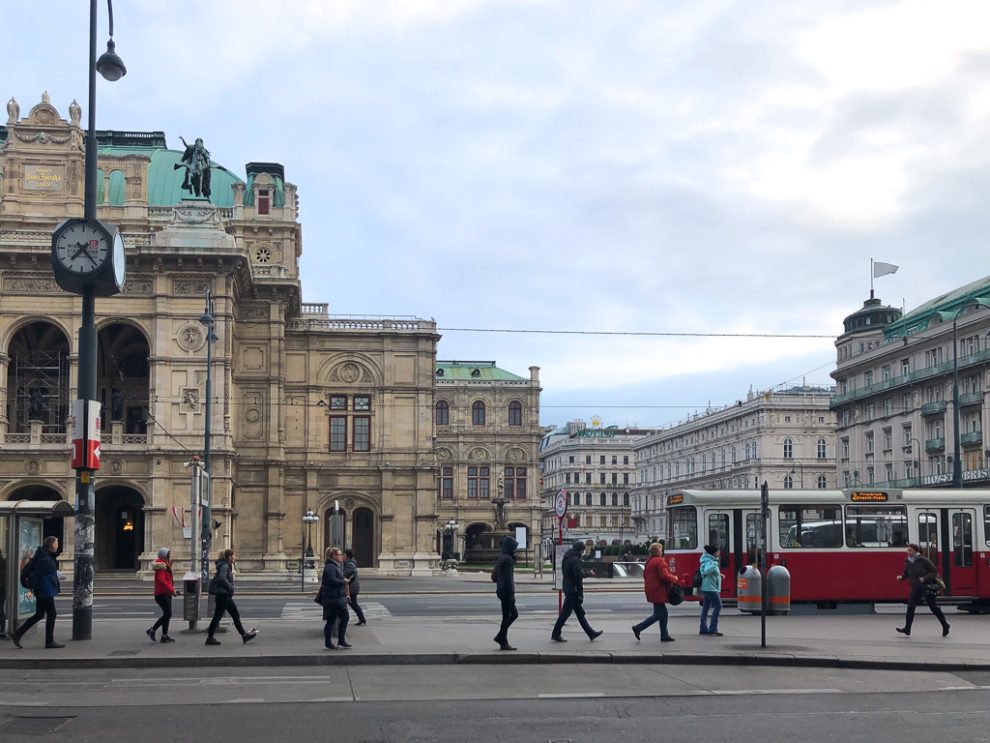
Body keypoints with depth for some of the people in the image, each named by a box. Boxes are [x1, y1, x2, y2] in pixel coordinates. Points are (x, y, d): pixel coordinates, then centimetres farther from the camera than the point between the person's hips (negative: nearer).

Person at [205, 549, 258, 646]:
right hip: (222, 594, -10)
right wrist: (230, 588, -21)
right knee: (218, 616, -3)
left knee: (236, 615, 10)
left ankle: (244, 635, 12)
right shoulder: (224, 566, -14)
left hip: (225, 595, 10)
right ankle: (210, 638, 5)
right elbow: (222, 578, -27)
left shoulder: (228, 565, 16)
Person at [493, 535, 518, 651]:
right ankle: (503, 643, 3)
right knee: (506, 616, -2)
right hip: (506, 591, -10)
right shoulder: (508, 559, -15)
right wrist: (512, 594, -18)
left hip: (500, 590, 10)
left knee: (514, 614, 16)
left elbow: (494, 577, 18)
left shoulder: (500, 558, 14)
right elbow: (508, 578, -19)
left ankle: (500, 637, 15)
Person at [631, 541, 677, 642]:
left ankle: (664, 635, 15)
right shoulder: (659, 561, -16)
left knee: (663, 613, 14)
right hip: (658, 591, -10)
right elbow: (665, 576, -22)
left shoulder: (649, 562, 13)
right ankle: (638, 628, -4)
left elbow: (645, 575, 20)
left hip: (651, 590, 10)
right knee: (658, 614, -3)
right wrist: (674, 578, -6)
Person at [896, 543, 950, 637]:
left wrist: (925, 578, -27)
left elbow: (934, 572, -14)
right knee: (910, 607, -7)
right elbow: (906, 573, 15)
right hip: (916, 588, 5)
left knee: (934, 608, 6)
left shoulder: (924, 560, -17)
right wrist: (901, 576, -6)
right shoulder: (908, 562, 1)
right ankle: (907, 629, -6)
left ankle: (945, 626, 25)